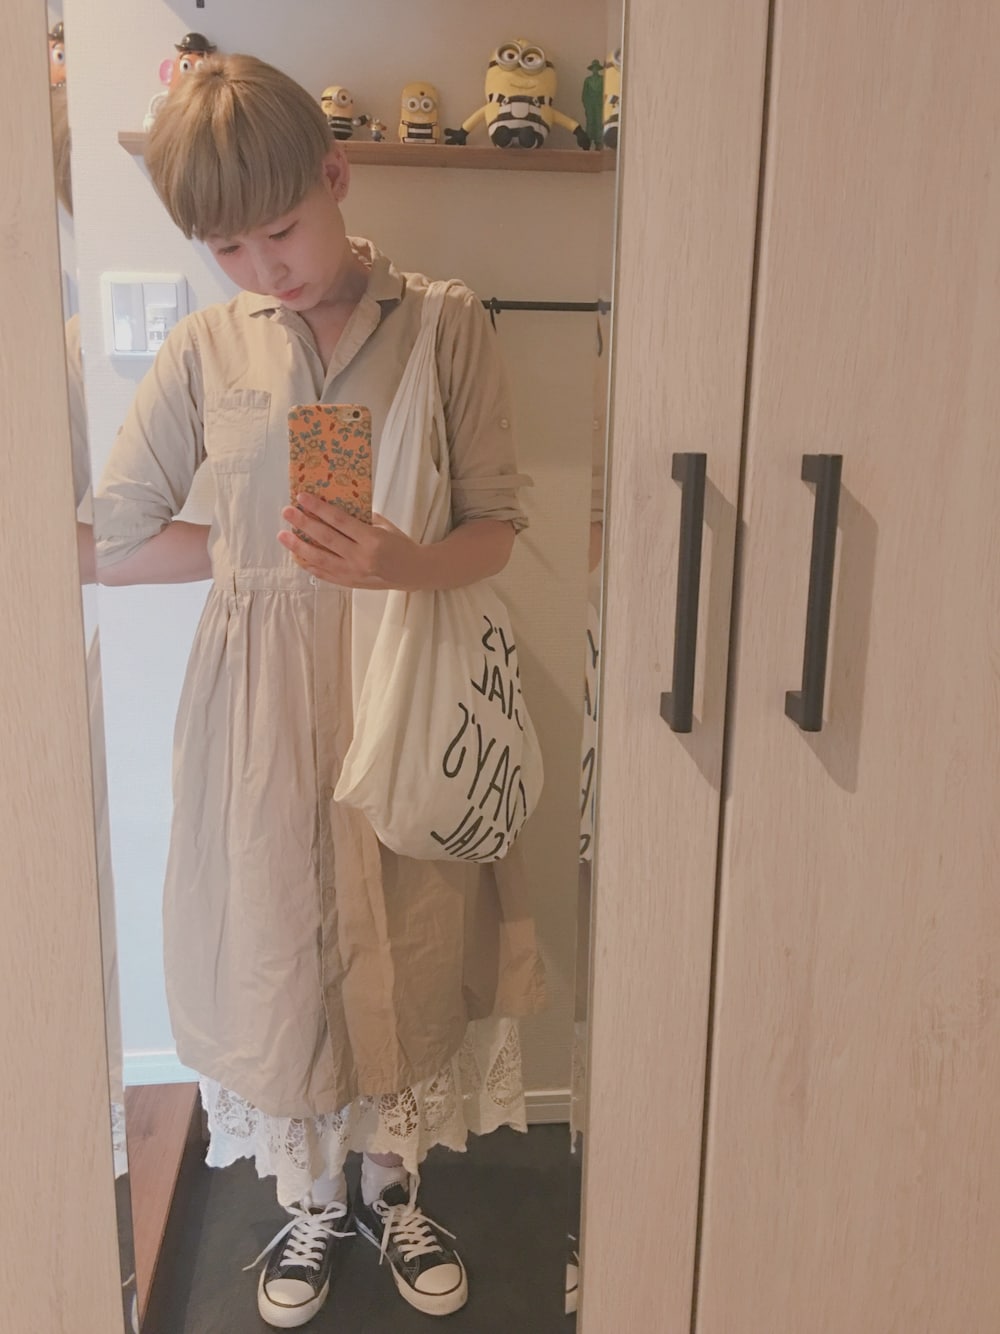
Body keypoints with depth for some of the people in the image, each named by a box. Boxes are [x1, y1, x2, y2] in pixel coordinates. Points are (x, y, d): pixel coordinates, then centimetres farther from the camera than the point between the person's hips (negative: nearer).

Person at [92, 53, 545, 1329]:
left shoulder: (445, 322, -3)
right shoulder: (204, 348, -1)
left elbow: (495, 525, -6)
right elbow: (113, 539, 3)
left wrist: (401, 562, -25)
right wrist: (264, 550, -3)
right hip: (262, 694, 1)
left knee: (407, 939, 13)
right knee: (275, 938, 12)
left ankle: (393, 1188, 41)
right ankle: (310, 1201, 39)